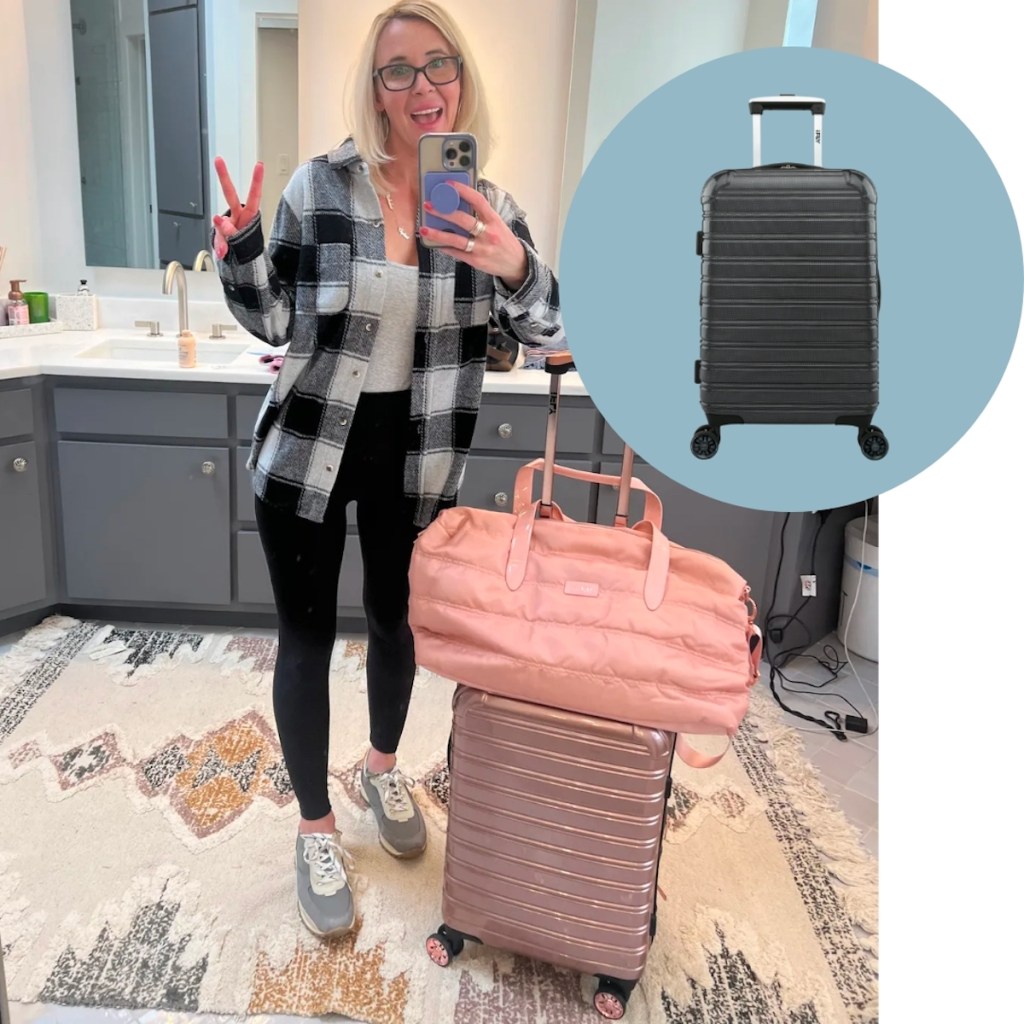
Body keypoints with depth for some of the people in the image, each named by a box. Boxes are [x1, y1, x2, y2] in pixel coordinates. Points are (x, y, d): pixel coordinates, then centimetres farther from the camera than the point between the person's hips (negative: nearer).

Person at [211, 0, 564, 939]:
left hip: (416, 456, 2)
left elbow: (549, 330, -13)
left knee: (397, 620, 19)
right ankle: (315, 828, 28)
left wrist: (515, 267, -33)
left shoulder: (486, 205, -3)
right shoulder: (320, 185, -9)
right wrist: (241, 253, -21)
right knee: (307, 637, 6)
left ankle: (384, 767, 48)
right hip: (307, 449, -2)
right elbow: (276, 324, -1)